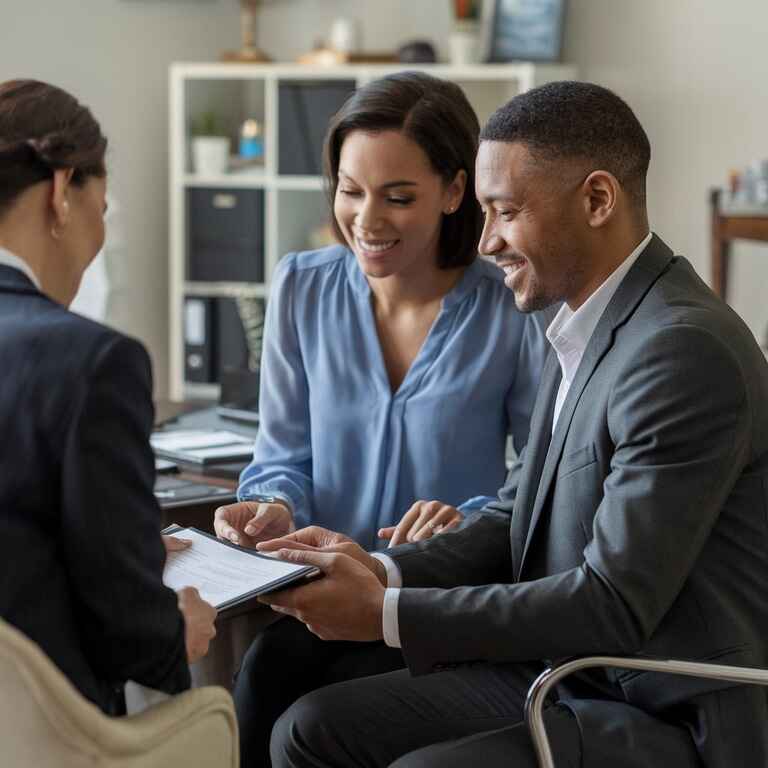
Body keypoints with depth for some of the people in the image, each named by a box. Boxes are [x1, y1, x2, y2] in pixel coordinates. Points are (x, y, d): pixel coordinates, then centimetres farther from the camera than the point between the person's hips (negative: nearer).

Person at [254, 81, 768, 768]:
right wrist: (382, 571, -5)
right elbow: (520, 517, 13)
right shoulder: (587, 329, 9)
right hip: (565, 678, 9)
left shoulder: (687, 352, -22)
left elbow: (615, 605, -24)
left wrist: (386, 613, -19)